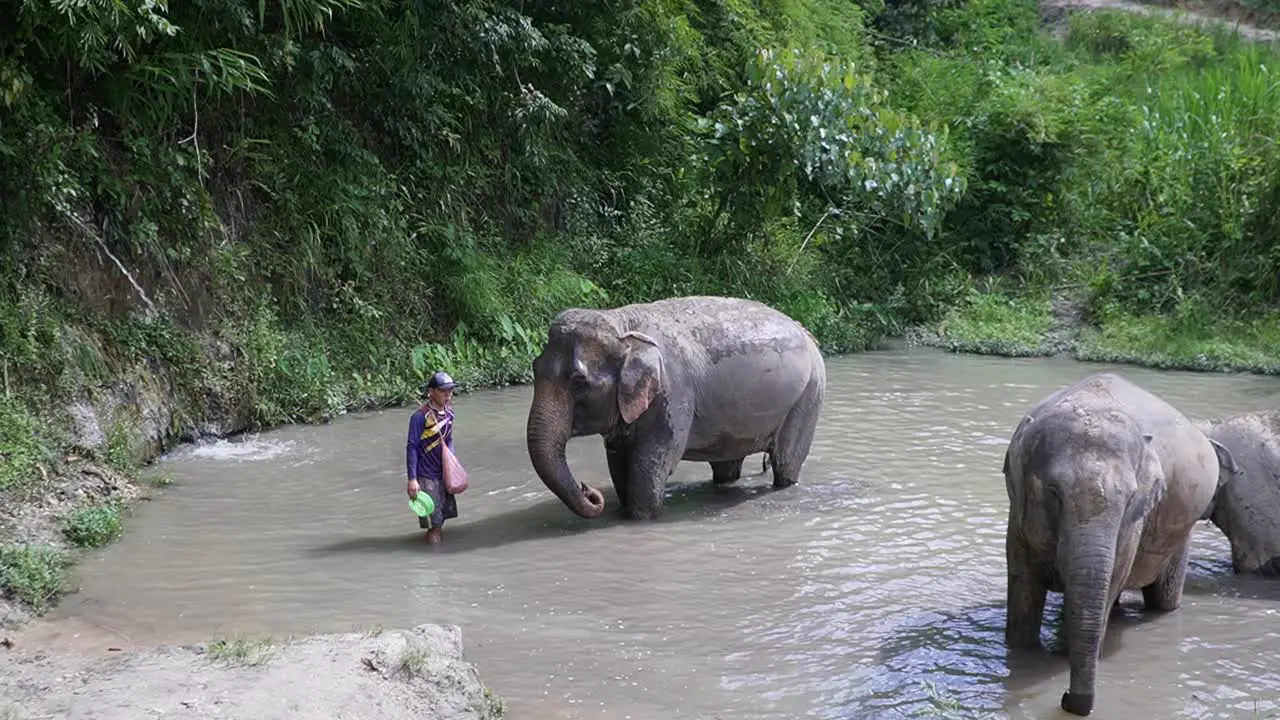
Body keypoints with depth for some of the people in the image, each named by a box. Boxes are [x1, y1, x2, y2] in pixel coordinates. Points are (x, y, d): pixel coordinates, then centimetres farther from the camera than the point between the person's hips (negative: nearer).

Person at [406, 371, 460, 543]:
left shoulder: (449, 412, 3)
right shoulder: (420, 417, -17)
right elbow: (411, 448, -14)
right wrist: (412, 479, -16)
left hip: (444, 473, 7)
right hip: (426, 476, -6)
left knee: (443, 516, 12)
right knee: (433, 521, -4)